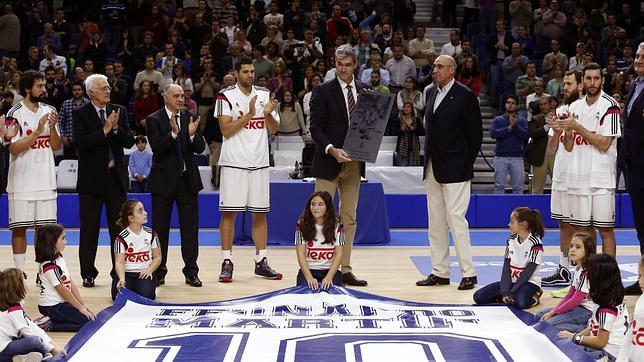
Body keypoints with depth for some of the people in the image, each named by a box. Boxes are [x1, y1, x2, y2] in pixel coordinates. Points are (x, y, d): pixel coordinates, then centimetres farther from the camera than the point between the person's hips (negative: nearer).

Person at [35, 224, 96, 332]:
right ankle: (49, 325, -8)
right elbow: (63, 290, -18)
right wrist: (80, 308, -11)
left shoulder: (59, 258, 7)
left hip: (61, 303, 9)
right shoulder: (49, 266, -21)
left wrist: (84, 304, 4)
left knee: (93, 318, 4)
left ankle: (50, 320, 8)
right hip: (52, 307, -9)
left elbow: (71, 283, 8)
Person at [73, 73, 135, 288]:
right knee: (89, 230, 3)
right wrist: (105, 130, -18)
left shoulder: (119, 111, 8)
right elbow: (80, 144, -15)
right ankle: (88, 274, 10)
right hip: (91, 179, -3)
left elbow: (129, 142, 2)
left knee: (119, 228, 5)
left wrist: (116, 128, -14)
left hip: (116, 177, 3)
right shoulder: (80, 114, -2)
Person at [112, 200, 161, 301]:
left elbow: (157, 257, 9)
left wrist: (149, 270, -12)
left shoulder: (150, 234, 2)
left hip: (144, 273, 1)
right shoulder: (122, 238, -8)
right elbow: (119, 262, -13)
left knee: (145, 297, -28)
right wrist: (122, 279, -32)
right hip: (126, 273, -1)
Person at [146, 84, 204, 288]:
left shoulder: (190, 118, 5)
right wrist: (173, 133, -27)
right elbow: (157, 149, -15)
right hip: (164, 180, -3)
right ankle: (158, 272, 13)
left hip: (188, 179, 3)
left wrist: (192, 135, -19)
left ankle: (191, 272, 10)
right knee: (160, 227, 5)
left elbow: (200, 148, 0)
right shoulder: (154, 120, -5)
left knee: (190, 227, 4)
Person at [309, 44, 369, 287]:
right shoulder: (323, 92, -3)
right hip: (329, 163, -5)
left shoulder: (365, 91, 10)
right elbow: (316, 128, -8)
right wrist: (332, 150, -21)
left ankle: (345, 269, 12)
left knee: (349, 219, 7)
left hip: (354, 162, 5)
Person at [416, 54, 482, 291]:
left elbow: (476, 134, -7)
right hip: (432, 169, 8)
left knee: (456, 219, -10)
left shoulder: (465, 96, -8)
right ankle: (440, 272, 15)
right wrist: (429, 159, 11)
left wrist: (467, 163, -6)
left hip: (455, 170, -8)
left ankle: (468, 273, -5)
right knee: (435, 222, 9)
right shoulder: (431, 93, 13)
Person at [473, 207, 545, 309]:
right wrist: (505, 292, -12)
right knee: (478, 297, -11)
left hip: (529, 282, -6)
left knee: (521, 302, -39)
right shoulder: (511, 240, 5)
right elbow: (506, 268, 0)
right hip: (511, 281, 6)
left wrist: (512, 292, -17)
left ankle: (533, 297, -7)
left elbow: (528, 271, -15)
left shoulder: (535, 243, -13)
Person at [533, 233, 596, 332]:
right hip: (577, 306, 11)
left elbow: (575, 300, -20)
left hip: (587, 310, -11)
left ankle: (584, 329, -14)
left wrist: (553, 313, -13)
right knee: (538, 316, 11)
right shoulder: (578, 269, 9)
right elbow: (570, 295, 11)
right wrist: (553, 311, -1)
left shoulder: (587, 273, -21)